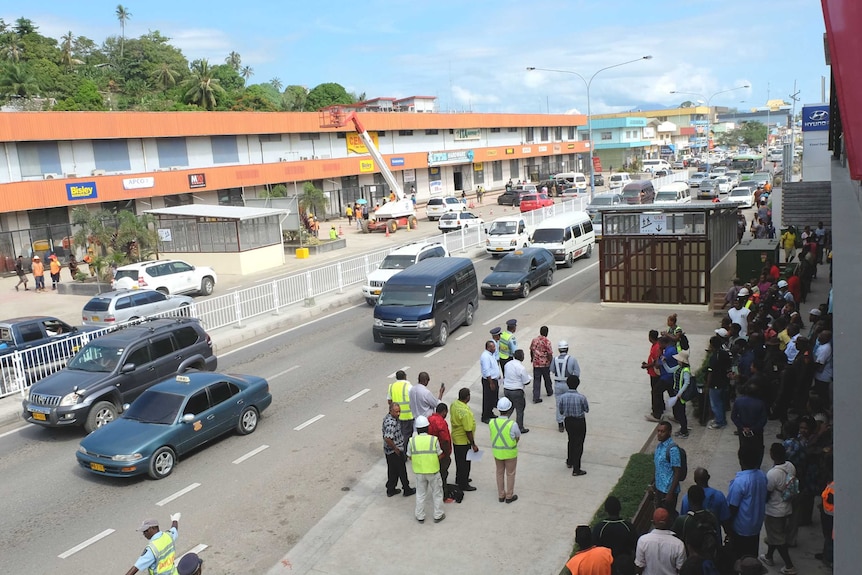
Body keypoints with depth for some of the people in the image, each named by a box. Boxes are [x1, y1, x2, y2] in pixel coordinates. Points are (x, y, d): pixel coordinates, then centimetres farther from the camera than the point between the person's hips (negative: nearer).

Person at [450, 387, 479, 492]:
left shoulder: (454, 404, -6)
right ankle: (463, 484, 21)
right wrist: (473, 445, -16)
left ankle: (459, 479, 42)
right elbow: (468, 431, -28)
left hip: (455, 437, 8)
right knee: (465, 462, 8)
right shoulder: (465, 412, -33)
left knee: (459, 460, 25)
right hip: (464, 441, -8)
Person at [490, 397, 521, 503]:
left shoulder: (491, 422, -15)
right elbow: (518, 438, -9)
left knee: (500, 473, 21)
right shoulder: (512, 425, -26)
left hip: (497, 452, 4)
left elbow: (494, 435, 0)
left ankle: (501, 495, 34)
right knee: (510, 474, 16)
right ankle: (509, 496, 29)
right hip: (510, 453, -4)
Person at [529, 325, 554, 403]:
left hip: (536, 363, 3)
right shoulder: (547, 341, -17)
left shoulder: (534, 340, -1)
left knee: (536, 380, 4)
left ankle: (536, 397, -1)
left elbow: (531, 350, 11)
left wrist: (532, 358, 28)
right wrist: (551, 362, -4)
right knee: (547, 379, 20)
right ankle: (549, 391, 41)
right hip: (545, 364, -3)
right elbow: (550, 354, -17)